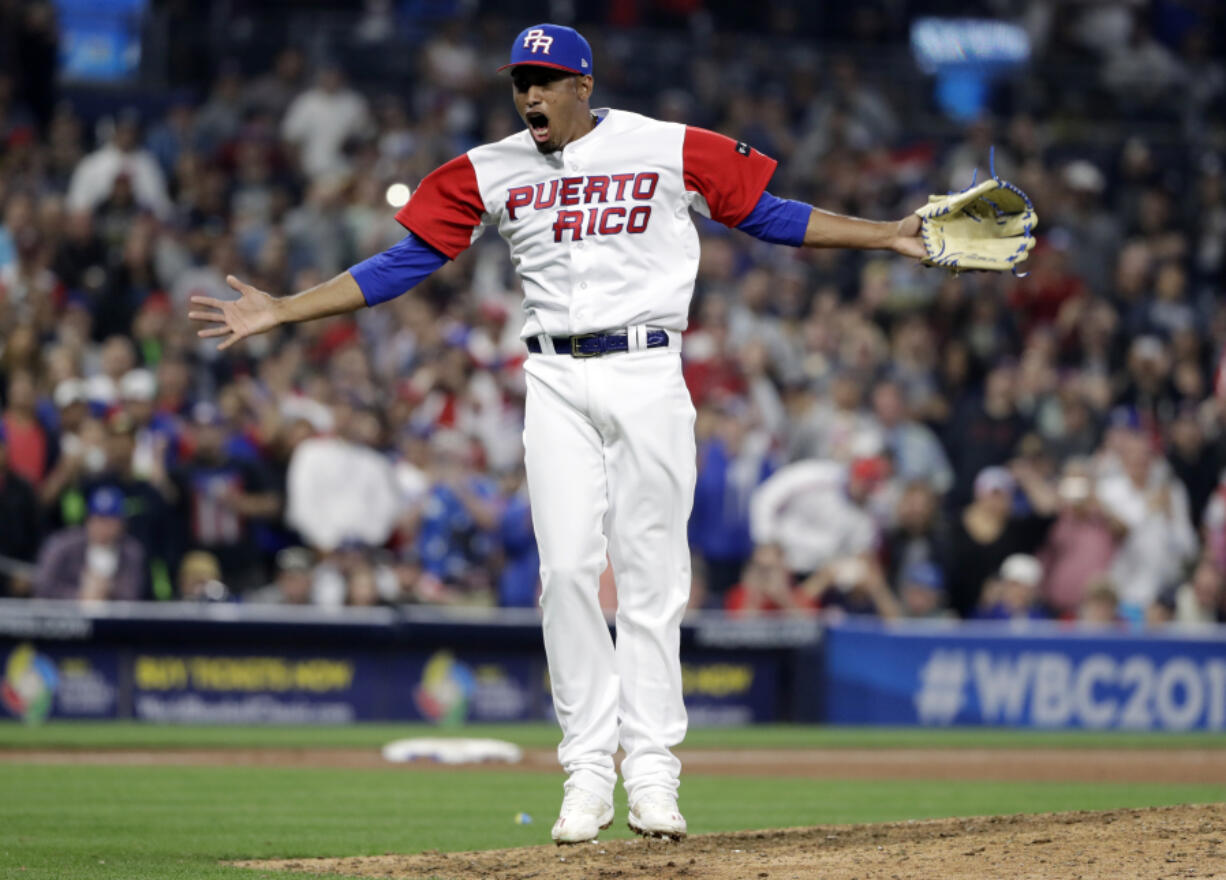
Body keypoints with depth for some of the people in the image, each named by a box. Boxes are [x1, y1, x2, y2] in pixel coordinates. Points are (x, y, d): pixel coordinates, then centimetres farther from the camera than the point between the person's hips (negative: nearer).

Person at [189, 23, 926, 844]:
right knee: (567, 569, -5)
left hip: (648, 375, -2)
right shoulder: (491, 173, 8)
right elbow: (403, 263, 9)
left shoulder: (671, 150, 2)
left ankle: (652, 770, 2)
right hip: (556, 383, 2)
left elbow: (769, 214, 9)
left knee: (651, 574, -2)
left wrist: (885, 235, 2)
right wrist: (283, 310, 3)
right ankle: (588, 769, 1)